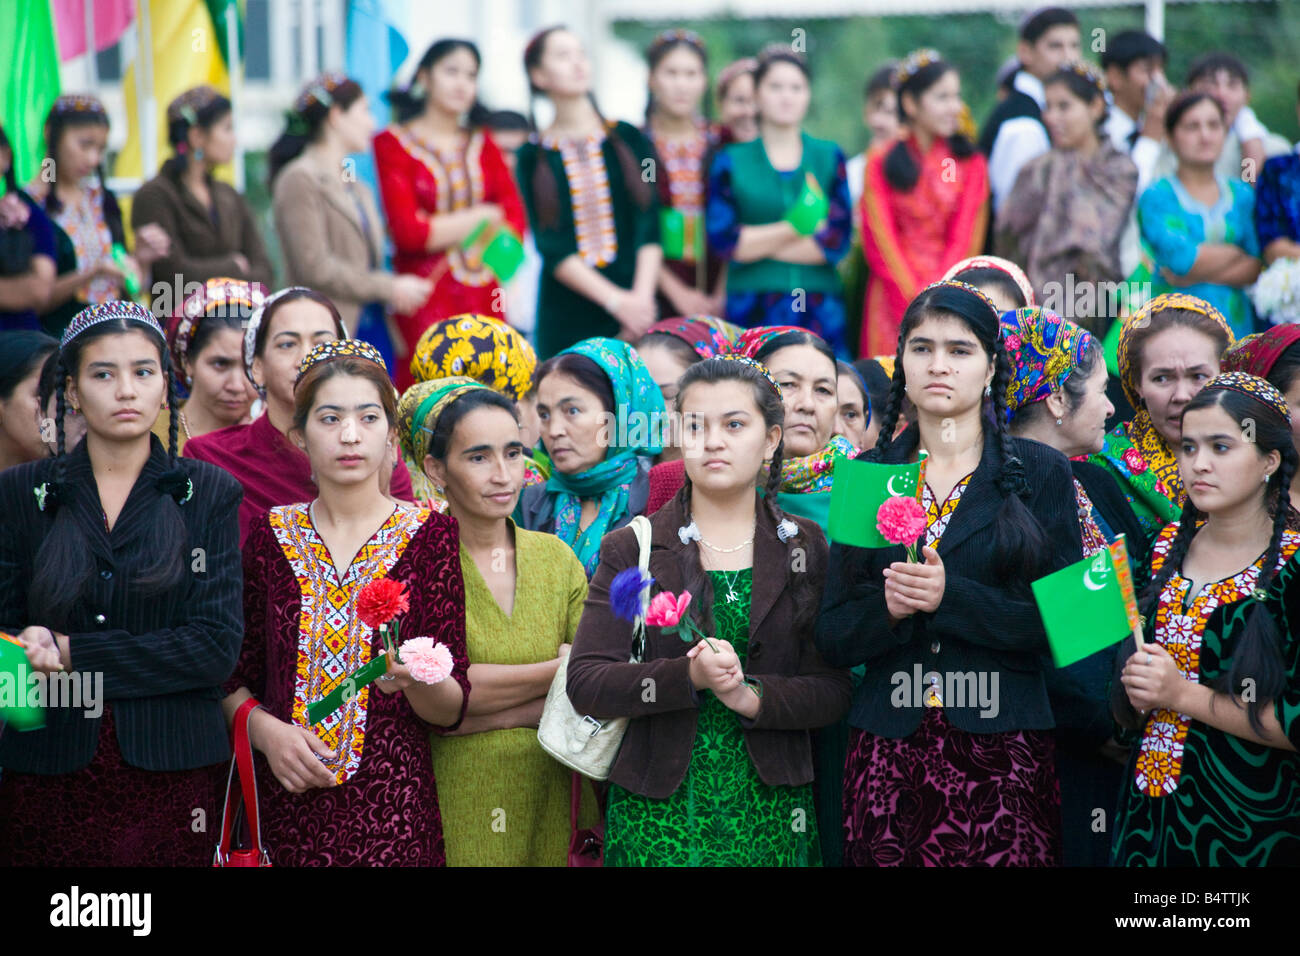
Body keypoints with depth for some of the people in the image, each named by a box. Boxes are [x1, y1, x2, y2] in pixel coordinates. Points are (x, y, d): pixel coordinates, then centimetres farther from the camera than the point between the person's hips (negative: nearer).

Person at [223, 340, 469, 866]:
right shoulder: (270, 535, 5)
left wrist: (416, 681, -24)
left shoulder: (430, 534, -1)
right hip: (286, 801, 2)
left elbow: (453, 708, -4)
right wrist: (265, 729, -9)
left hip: (392, 804, -2)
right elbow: (234, 677, 11)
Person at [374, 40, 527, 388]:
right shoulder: (394, 143, 1)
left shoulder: (482, 143, 16)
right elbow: (408, 231, -9)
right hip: (426, 297, -4)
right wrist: (483, 217, -2)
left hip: (484, 297, 4)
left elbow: (516, 220, 7)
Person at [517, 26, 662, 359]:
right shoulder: (533, 157, 5)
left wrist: (642, 297, -12)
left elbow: (649, 228, 3)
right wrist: (616, 300, -14)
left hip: (636, 309, 1)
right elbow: (550, 246, -4)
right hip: (566, 317, -1)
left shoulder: (629, 139, 8)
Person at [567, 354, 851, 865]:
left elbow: (833, 693, 0)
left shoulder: (805, 549, 6)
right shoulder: (631, 550, 2)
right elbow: (584, 683, -7)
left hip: (770, 816, 1)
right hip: (658, 815, -1)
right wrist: (687, 677, -21)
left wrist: (751, 696, -18)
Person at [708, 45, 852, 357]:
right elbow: (723, 238, -4)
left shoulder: (829, 157, 12)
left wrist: (758, 243, -4)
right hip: (752, 311, -1)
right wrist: (799, 227, -9)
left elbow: (838, 239, 0)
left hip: (820, 311, 1)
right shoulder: (732, 161, 9)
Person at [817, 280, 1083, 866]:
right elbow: (832, 637, 7)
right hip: (887, 747, 2)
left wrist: (949, 598, -15)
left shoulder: (1040, 472, 5)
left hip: (1002, 750, -2)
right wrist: (888, 607, -14)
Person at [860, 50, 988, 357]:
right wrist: (916, 302, -10)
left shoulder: (970, 163, 9)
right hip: (894, 299, -1)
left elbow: (965, 240, 2)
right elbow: (878, 241, -1)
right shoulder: (882, 162, 5)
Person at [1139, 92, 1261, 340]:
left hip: (1236, 323, 3)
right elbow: (1180, 257, -13)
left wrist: (1197, 275, -8)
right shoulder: (1156, 196, 1)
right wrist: (1237, 252, 2)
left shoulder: (1242, 195, 14)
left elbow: (1259, 268, 5)